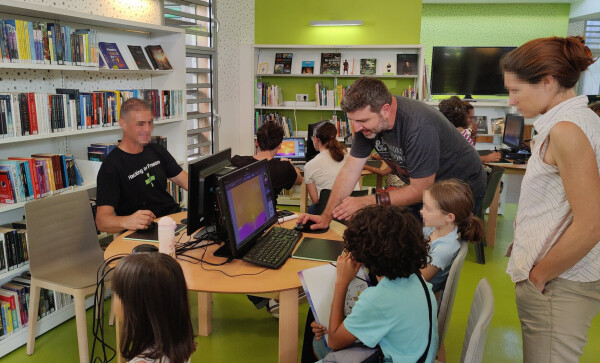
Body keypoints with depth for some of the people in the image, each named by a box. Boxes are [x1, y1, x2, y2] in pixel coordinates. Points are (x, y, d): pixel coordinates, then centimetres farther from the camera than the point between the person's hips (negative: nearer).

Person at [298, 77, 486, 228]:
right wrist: (326, 216, -15)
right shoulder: (368, 119, -13)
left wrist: (368, 202, -31)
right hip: (422, 186, 7)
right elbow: (350, 170, -9)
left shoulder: (419, 127, -36)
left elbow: (420, 190, -28)